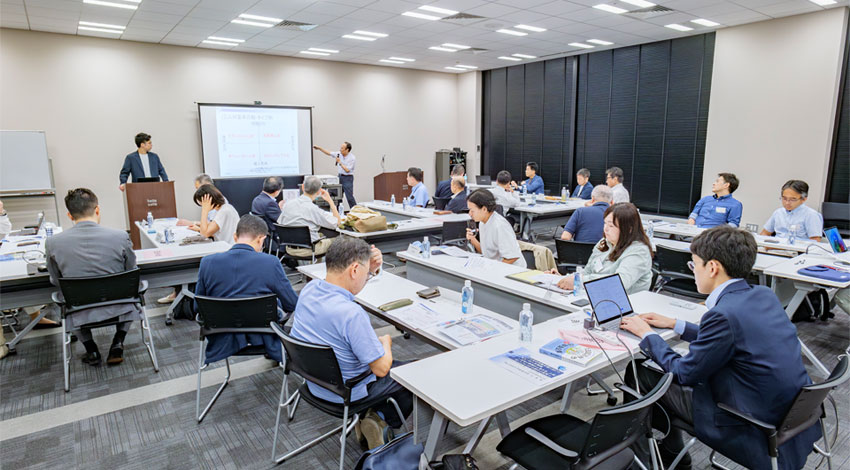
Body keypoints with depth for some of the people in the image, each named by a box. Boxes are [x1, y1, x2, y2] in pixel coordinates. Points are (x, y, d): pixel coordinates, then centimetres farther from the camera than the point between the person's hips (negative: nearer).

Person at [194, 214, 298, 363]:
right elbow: (292, 305, -6)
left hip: (221, 342, 3)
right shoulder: (270, 263, -17)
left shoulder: (207, 262, -8)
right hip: (262, 339, -3)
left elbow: (198, 308, 3)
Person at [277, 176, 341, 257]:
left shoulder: (287, 205, -5)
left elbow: (279, 223, 9)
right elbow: (337, 223, -14)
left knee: (320, 235, 28)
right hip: (309, 250, -6)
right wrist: (330, 200, -7)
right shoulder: (313, 209, -21)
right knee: (333, 240, 17)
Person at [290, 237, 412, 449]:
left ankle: (367, 415, 26)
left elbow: (343, 287, 11)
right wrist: (386, 341, -6)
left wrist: (369, 270, -3)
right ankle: (379, 419, 14)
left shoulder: (309, 288, -13)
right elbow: (381, 368, -26)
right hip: (347, 393, -7)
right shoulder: (352, 314, -36)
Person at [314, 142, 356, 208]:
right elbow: (328, 153, 11)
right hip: (340, 177, 7)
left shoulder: (352, 158, -15)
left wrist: (340, 162, -15)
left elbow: (347, 170, -17)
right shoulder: (339, 154, 3)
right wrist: (319, 148, 6)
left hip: (347, 178, -7)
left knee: (350, 197, -9)